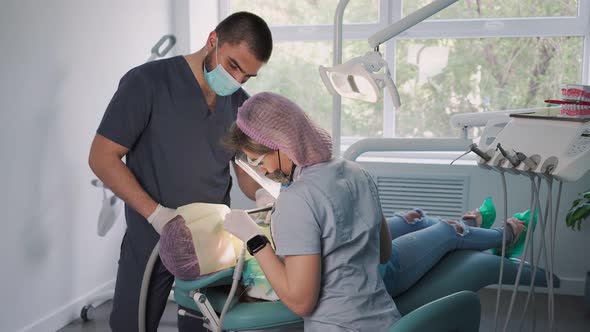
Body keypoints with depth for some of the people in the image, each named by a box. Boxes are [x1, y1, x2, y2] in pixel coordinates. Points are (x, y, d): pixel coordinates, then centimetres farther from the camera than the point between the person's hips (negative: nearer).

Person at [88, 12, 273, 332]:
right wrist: (157, 213, -22)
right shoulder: (147, 82, -13)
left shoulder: (241, 105, 2)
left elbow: (247, 171, 9)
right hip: (151, 240, -3)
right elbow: (102, 158, -13)